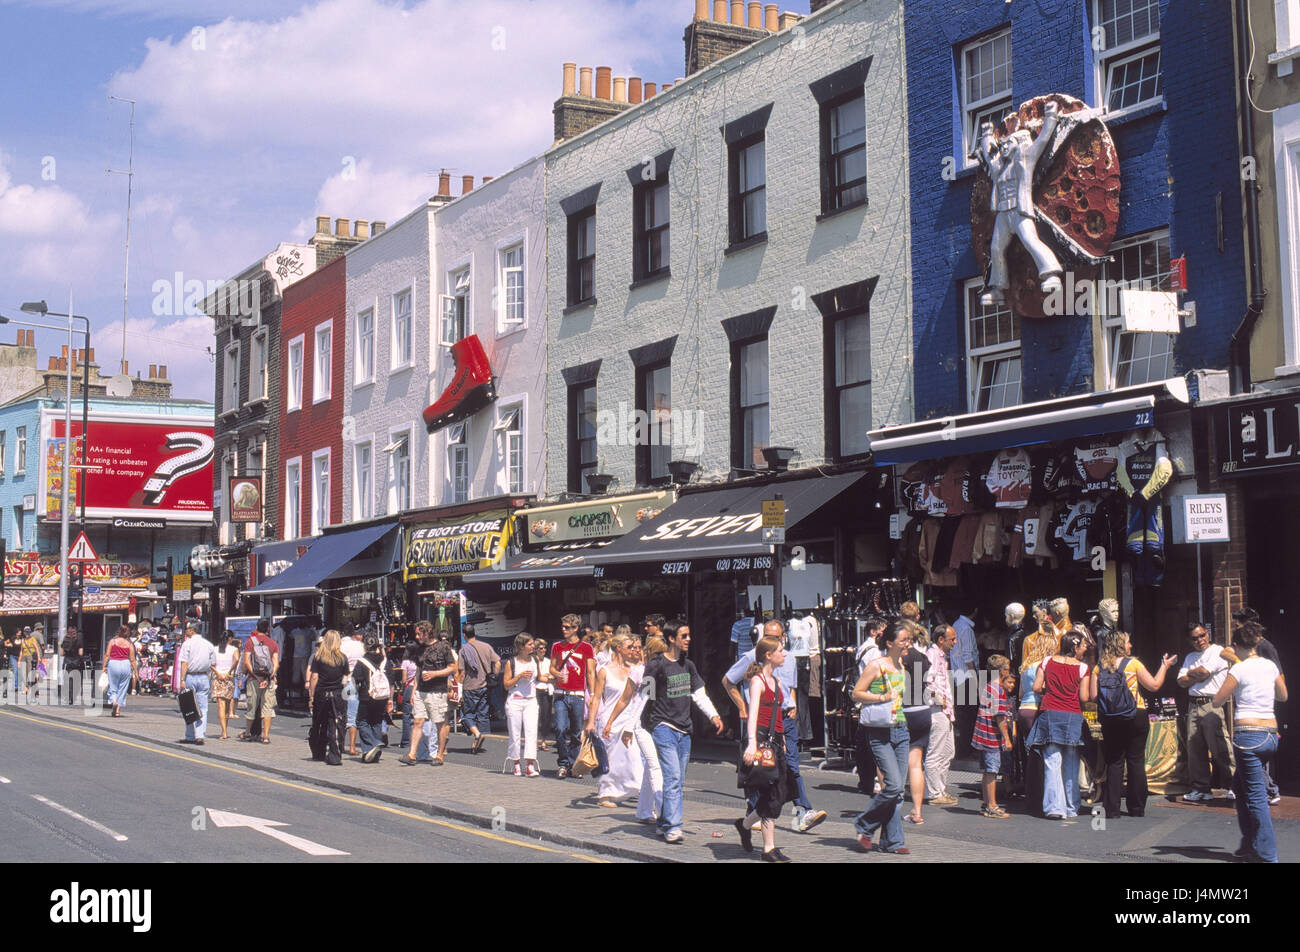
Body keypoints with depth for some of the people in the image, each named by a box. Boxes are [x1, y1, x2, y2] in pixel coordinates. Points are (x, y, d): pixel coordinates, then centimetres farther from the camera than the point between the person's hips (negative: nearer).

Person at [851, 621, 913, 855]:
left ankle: (892, 841, 12)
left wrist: (899, 697, 8)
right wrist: (882, 698, -18)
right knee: (892, 785, -13)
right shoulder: (877, 666, -8)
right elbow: (856, 693, -9)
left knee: (898, 789, 5)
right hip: (880, 733, -7)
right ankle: (864, 825, 7)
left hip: (900, 730, 7)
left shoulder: (902, 667, 12)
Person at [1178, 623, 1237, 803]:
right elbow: (1181, 682, 10)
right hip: (1194, 705, 6)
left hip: (1213, 705, -6)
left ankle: (1233, 786, -4)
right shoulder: (1190, 657, 19)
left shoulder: (1219, 652, -1)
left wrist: (1191, 673, 7)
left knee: (1219, 747, -11)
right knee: (1195, 748, 5)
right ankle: (1201, 789, 12)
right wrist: (1198, 676, -5)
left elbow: (1204, 671, -12)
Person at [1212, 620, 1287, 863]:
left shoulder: (1239, 669, -9)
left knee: (1256, 796, -4)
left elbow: (1217, 701, -4)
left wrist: (1232, 688, 14)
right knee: (1240, 786, 22)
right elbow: (1283, 696, 23)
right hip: (1271, 734, 7)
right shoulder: (1270, 666, 8)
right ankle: (1250, 844, 26)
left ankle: (1268, 854, -5)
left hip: (1248, 734, -7)